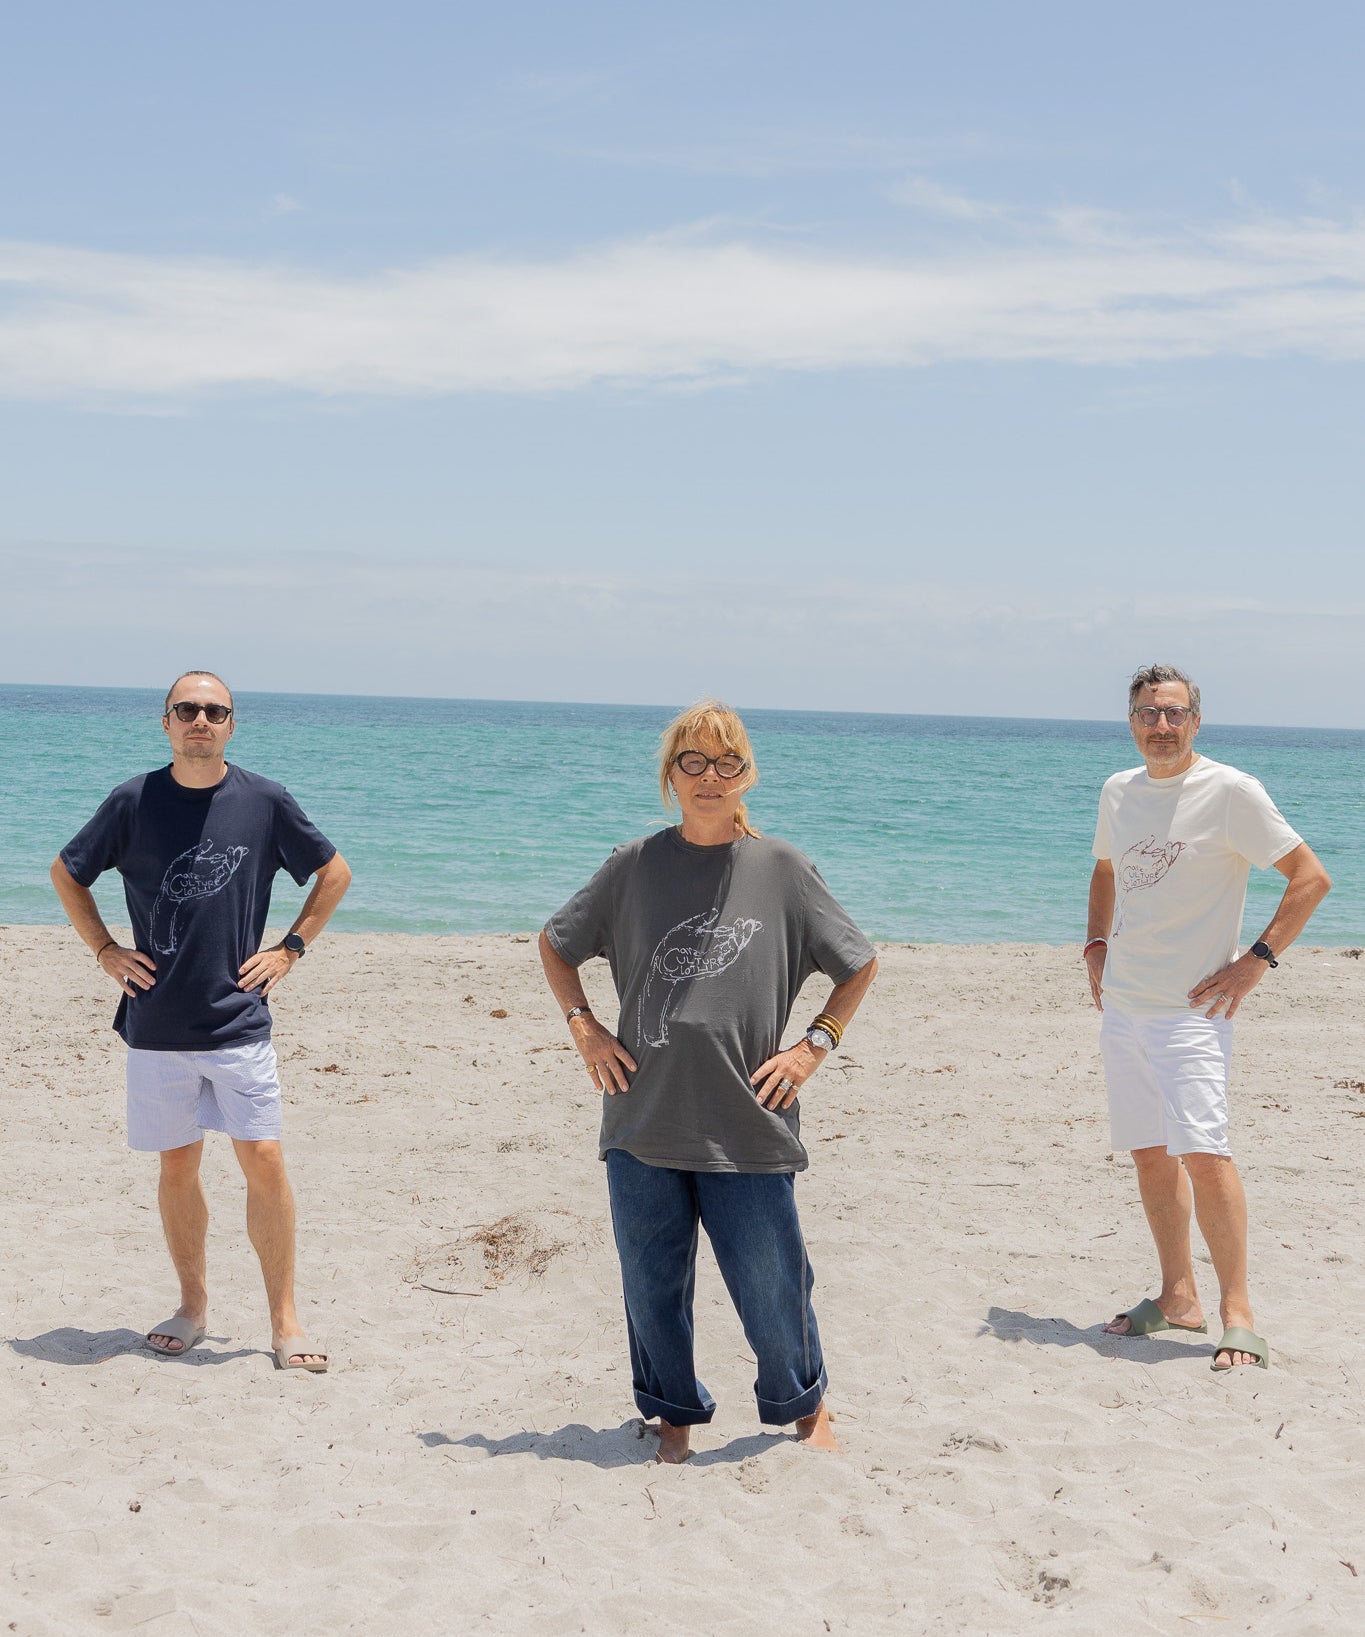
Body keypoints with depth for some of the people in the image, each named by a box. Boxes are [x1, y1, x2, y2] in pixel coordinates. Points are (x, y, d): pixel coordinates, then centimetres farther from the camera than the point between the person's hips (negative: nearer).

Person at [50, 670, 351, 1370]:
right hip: (157, 1024, 1)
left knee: (264, 1160, -6)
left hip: (239, 1020, -1)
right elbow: (67, 874, 15)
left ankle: (284, 1320, 3)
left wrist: (290, 948, 6)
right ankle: (192, 1305, 24)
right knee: (178, 1166, 8)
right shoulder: (134, 801, 0)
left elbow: (334, 872, 12)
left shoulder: (265, 802, -1)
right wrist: (106, 951, 7)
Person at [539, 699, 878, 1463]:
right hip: (644, 1119, 2)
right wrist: (586, 1029, 8)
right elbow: (556, 945, 19)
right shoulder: (634, 866, 5)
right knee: (653, 1287, 9)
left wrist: (814, 1045, 1)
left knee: (771, 1286, 3)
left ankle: (805, 1404, 30)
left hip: (748, 1124, -2)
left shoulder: (783, 869, 1)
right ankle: (676, 1415, 31)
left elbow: (861, 965, 11)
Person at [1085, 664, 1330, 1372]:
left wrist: (1258, 958, -14)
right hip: (1122, 1007, 7)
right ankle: (1178, 1298, 22)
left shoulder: (1229, 791, -10)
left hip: (1191, 1009, -6)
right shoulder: (1118, 792, 10)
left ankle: (1237, 1314, -8)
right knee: (1150, 1152, 11)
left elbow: (1311, 877, -9)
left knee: (1202, 1150, -15)